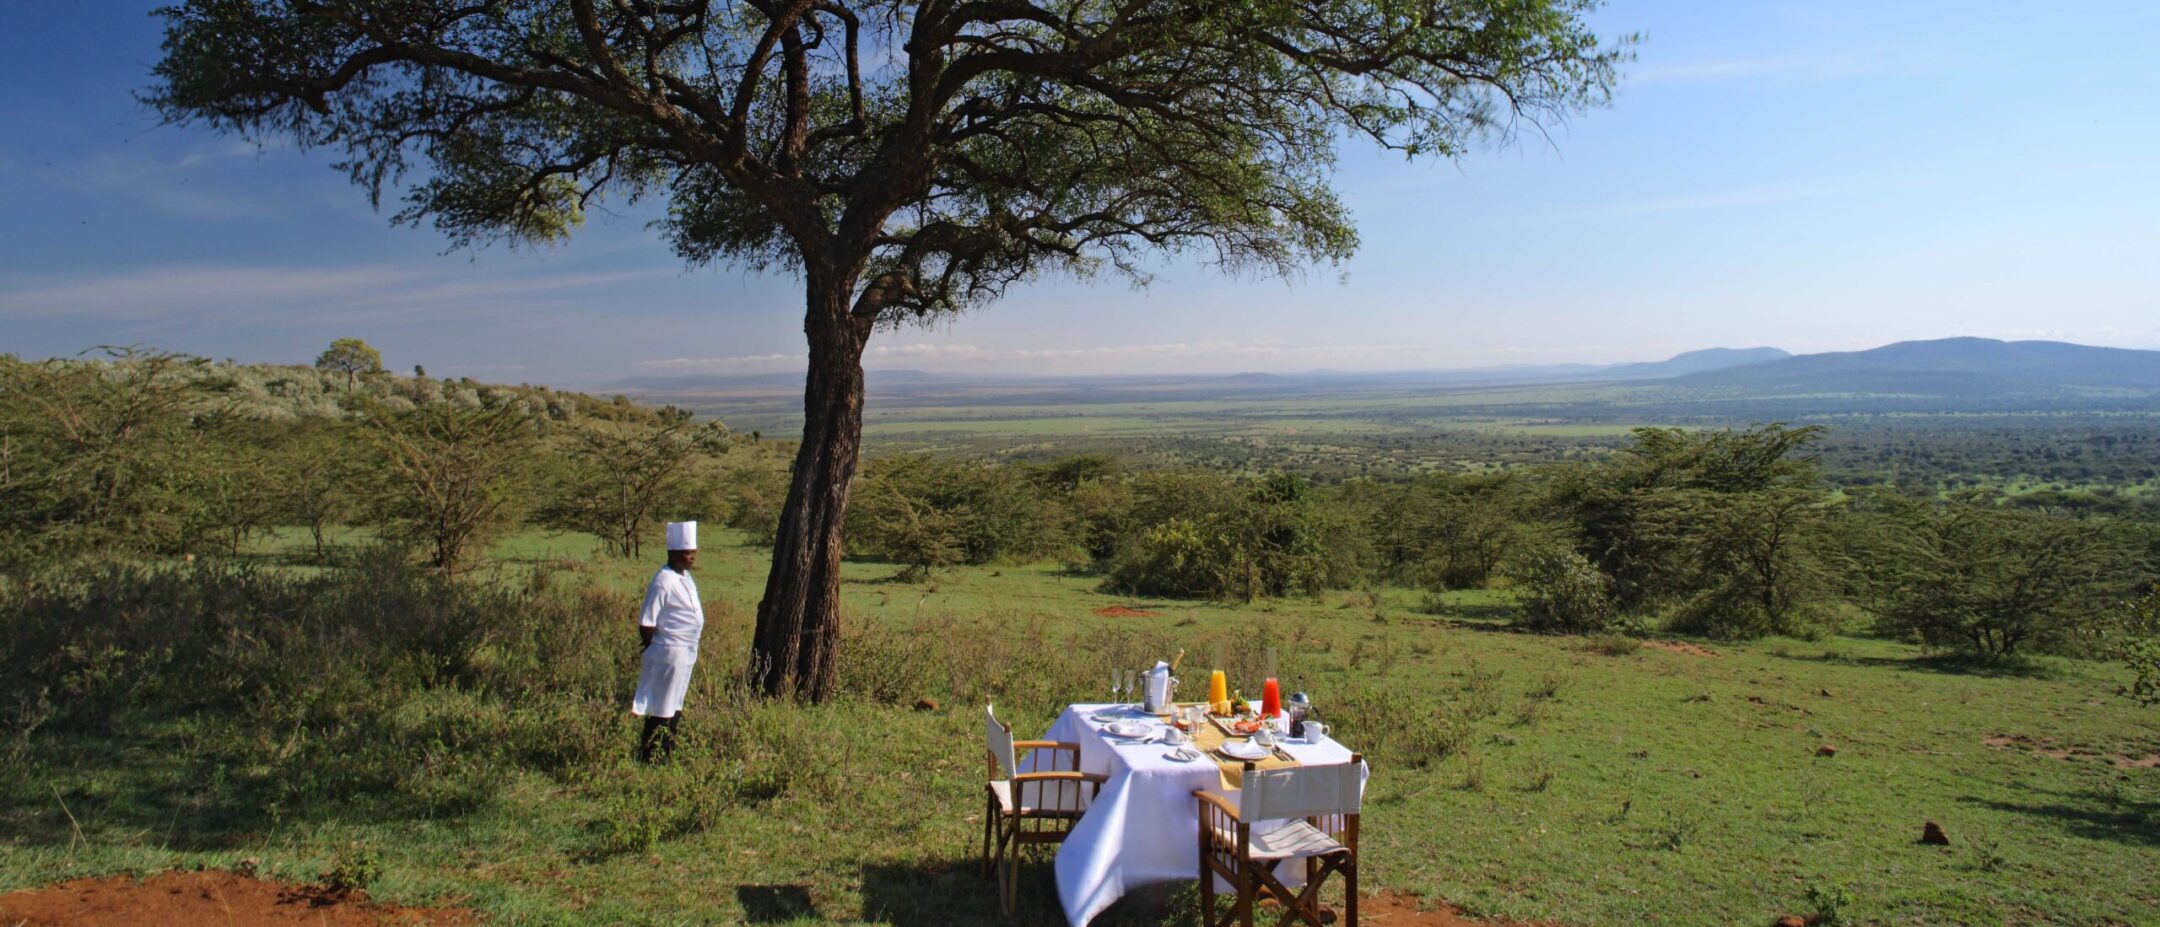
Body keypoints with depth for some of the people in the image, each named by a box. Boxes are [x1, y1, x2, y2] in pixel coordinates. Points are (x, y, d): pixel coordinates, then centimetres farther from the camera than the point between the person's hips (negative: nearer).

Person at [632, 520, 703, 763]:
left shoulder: (685, 577, 9)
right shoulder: (663, 581, -19)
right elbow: (646, 622, -18)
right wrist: (653, 649, -9)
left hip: (687, 652, 9)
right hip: (669, 652, -9)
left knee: (675, 708, 17)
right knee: (661, 709, 0)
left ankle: (666, 755, 28)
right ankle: (648, 758, 10)